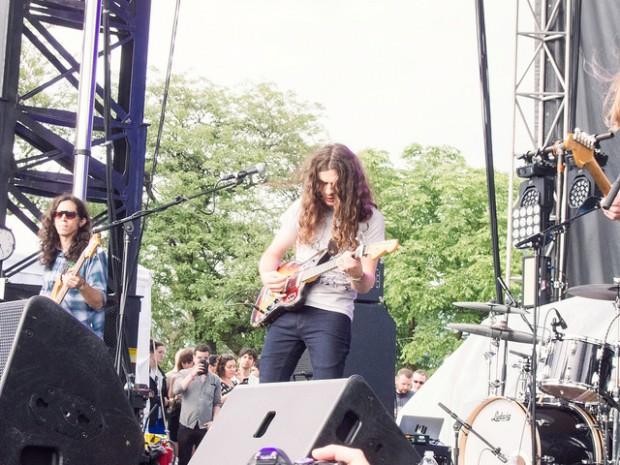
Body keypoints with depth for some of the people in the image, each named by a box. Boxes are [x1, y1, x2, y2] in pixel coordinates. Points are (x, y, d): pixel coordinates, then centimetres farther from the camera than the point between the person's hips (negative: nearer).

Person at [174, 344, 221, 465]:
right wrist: (193, 374, -16)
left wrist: (214, 421, -6)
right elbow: (176, 390, -13)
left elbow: (217, 403, 7)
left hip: (205, 426, 1)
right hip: (186, 425, -1)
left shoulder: (215, 379, 8)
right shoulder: (184, 373, 5)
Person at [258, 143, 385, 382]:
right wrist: (267, 275, -7)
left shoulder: (369, 219, -1)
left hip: (331, 314, -3)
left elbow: (366, 284, -3)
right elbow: (273, 253, 15)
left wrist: (357, 274, -26)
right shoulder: (303, 208, 8)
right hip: (287, 308, 4)